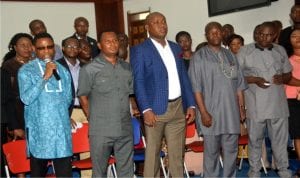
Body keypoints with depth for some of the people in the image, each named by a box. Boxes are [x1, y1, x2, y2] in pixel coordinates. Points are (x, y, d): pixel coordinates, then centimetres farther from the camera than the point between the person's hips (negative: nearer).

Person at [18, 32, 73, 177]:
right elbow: (26, 98, -15)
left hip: (61, 127, 3)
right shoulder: (26, 70, -2)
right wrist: (45, 77, -17)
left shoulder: (62, 70, 13)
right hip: (39, 128, -3)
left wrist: (59, 110, 10)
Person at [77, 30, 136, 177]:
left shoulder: (126, 67, 9)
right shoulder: (89, 69, -6)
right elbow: (83, 97, -2)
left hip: (125, 129, 4)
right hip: (101, 130, -4)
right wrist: (93, 119, 0)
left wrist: (132, 109, 7)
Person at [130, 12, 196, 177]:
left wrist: (190, 104, 8)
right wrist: (146, 109, -20)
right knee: (152, 154, 3)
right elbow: (138, 82, -10)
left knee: (177, 154, 11)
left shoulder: (176, 48, 15)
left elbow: (184, 77, 16)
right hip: (155, 109, -5)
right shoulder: (140, 50, -3)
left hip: (178, 108, 5)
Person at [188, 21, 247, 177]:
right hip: (211, 112, -4)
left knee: (231, 150, 9)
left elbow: (239, 84, 15)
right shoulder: (199, 57, -3)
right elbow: (196, 87, -8)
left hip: (231, 112, 4)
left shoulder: (230, 56, 13)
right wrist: (203, 112, -13)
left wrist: (241, 107, 9)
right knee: (211, 152, 3)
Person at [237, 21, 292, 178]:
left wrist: (282, 78, -7)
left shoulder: (281, 51, 10)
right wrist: (255, 80, -16)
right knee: (255, 140, 9)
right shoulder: (245, 51, -1)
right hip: (255, 105, -2)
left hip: (278, 104, 3)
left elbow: (288, 74, 17)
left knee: (280, 139, 10)